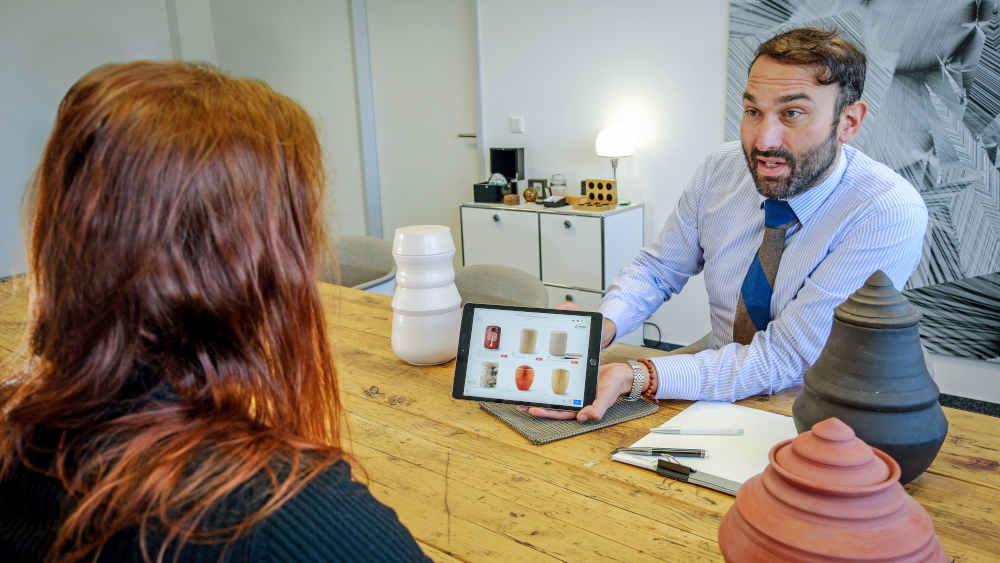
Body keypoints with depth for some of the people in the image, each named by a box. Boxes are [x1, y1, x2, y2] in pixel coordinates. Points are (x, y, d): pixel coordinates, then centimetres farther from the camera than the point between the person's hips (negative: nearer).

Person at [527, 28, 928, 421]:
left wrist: (636, 377, -36)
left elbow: (782, 359, -26)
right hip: (726, 393, 4)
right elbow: (658, 269, 4)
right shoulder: (721, 168, -7)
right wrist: (601, 326, -18)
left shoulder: (892, 215, -23)